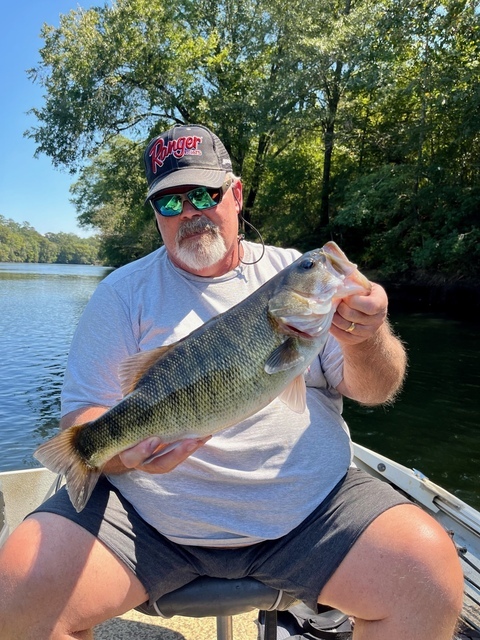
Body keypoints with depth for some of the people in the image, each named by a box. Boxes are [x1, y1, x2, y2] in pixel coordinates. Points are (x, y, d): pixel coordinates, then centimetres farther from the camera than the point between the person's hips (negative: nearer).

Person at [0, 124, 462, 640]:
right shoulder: (122, 293, 4)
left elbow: (374, 391, 5)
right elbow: (83, 415, 0)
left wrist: (367, 344, -18)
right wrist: (122, 447, -23)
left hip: (308, 505, 1)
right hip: (151, 515, 0)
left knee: (431, 579, -17)